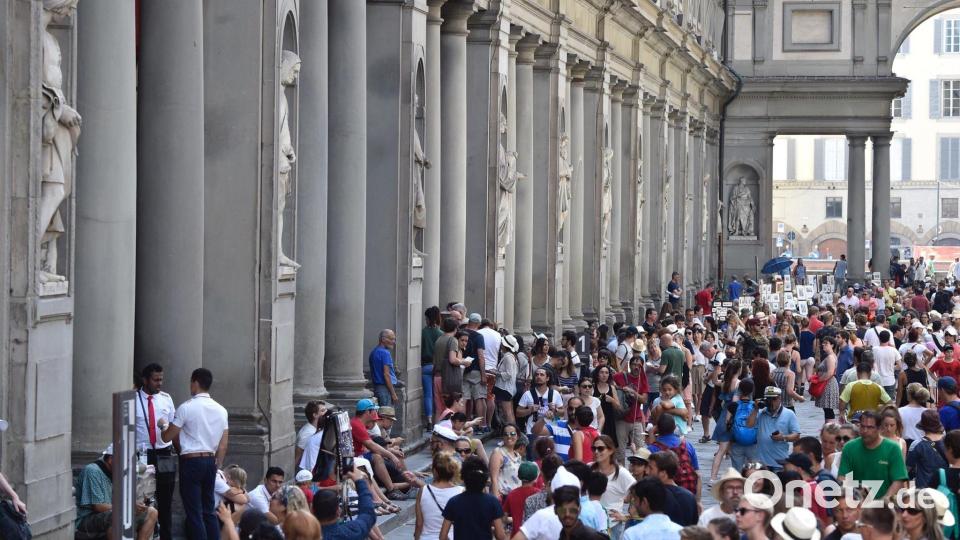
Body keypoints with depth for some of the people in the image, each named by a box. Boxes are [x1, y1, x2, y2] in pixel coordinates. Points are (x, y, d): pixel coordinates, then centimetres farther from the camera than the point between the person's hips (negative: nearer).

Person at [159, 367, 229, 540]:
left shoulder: (187, 408, -10)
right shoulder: (221, 410, 7)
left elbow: (167, 437, -5)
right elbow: (223, 445, 8)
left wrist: (163, 425, 16)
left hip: (191, 461, -6)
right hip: (211, 461, 6)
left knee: (194, 513, -3)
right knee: (209, 510, 13)